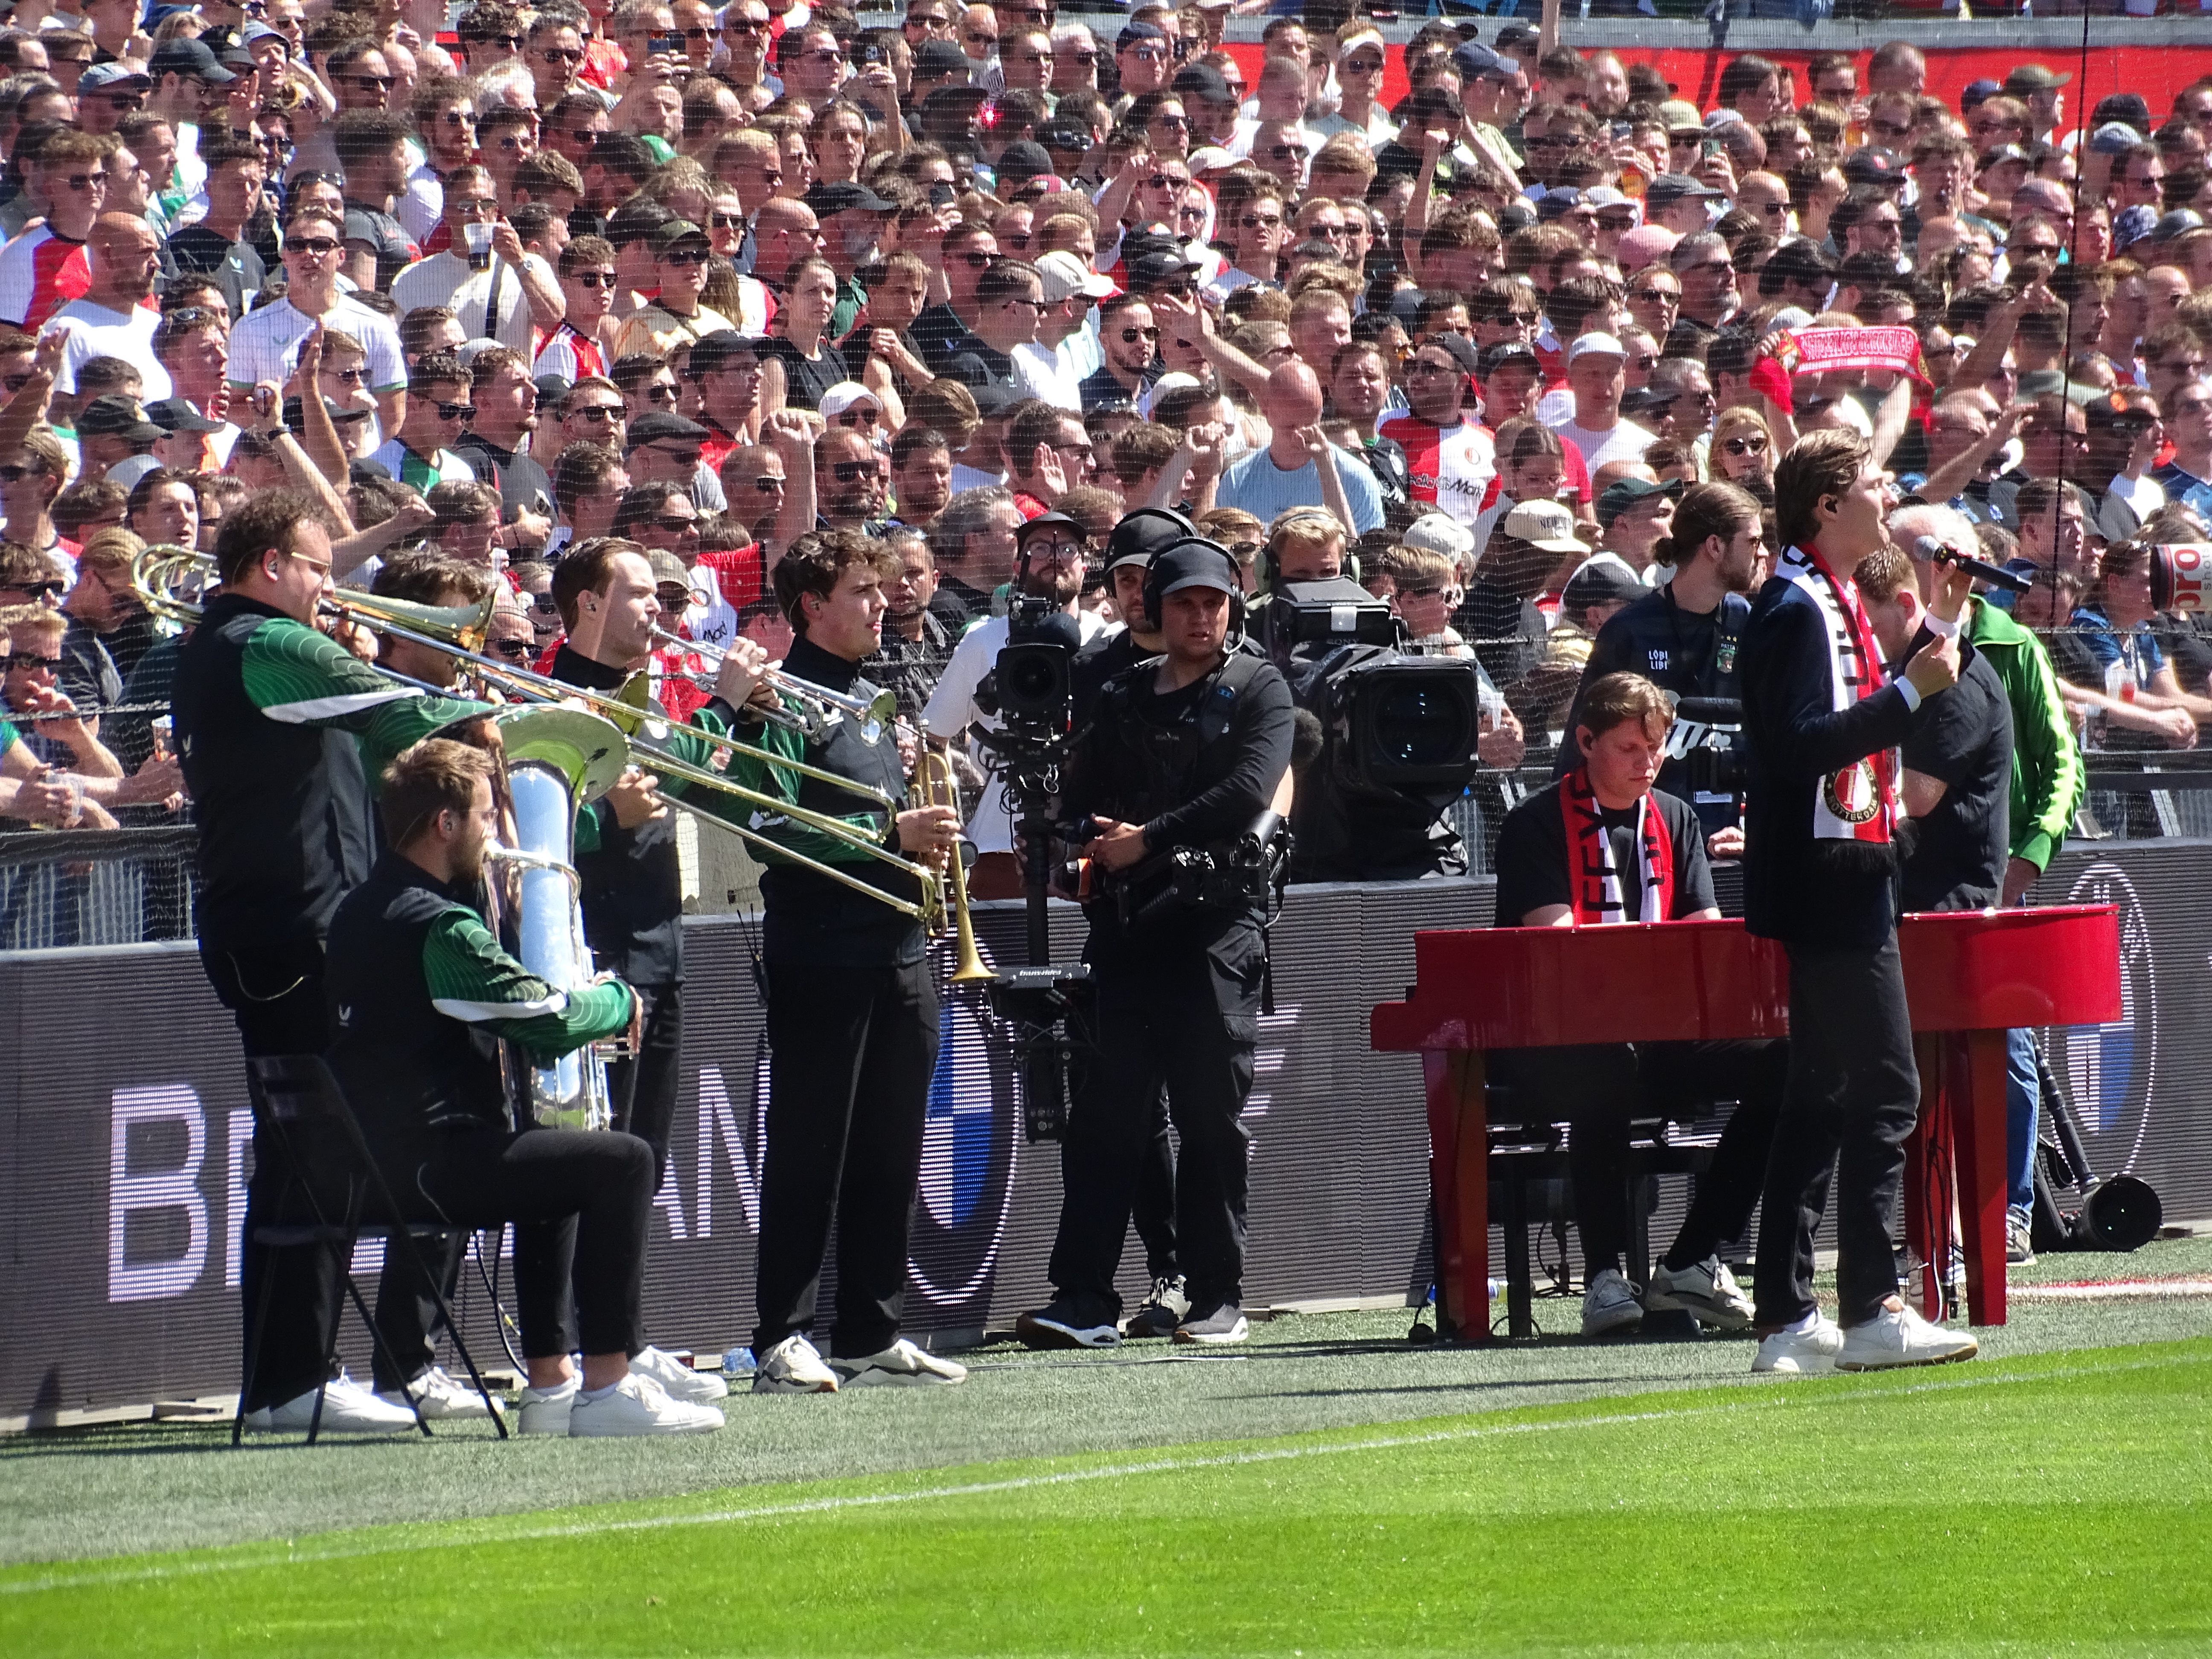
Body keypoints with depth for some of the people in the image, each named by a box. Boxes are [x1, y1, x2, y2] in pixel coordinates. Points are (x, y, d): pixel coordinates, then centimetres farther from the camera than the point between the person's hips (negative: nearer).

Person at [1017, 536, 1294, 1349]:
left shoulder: (1257, 689, 6)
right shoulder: (1123, 699, 19)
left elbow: (1249, 791, -8)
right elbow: (1078, 800, 16)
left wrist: (1148, 838, -10)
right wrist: (1098, 842, -6)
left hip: (1217, 920, -4)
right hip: (1127, 919, 4)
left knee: (1212, 1115, -2)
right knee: (1105, 1113, -2)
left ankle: (1218, 1297, 4)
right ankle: (1084, 1299, -4)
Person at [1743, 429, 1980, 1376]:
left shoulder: (1836, 605, 17)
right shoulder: (1796, 608, -14)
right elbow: (1802, 745, -24)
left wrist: (1936, 640, 16)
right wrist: (1911, 692, -24)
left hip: (1847, 874, 11)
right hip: (1828, 875, -11)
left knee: (1822, 1099, 11)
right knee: (1884, 1090, -11)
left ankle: (1788, 1317, 12)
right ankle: (1870, 1310, -10)